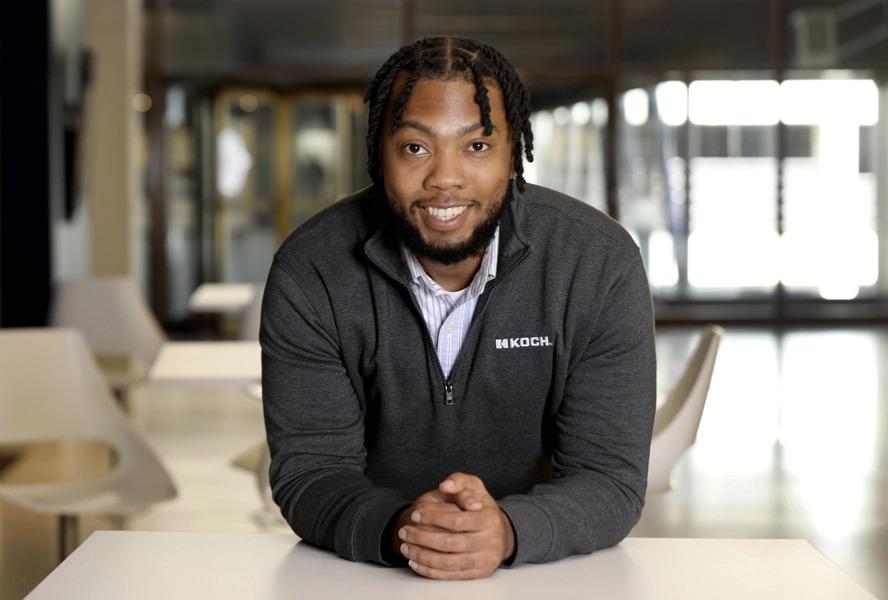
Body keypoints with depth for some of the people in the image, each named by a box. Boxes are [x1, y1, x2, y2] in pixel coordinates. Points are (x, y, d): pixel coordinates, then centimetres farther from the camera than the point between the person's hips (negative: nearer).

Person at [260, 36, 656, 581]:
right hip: (369, 572, 0)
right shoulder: (309, 274, -10)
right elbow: (308, 471, -10)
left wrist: (508, 530, -33)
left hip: (550, 573, 0)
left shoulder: (602, 265, -12)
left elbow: (611, 480, -13)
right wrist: (396, 529, -31)